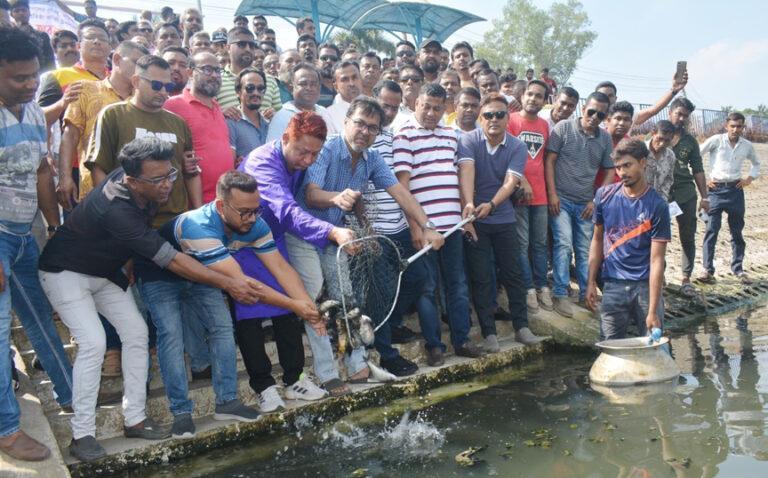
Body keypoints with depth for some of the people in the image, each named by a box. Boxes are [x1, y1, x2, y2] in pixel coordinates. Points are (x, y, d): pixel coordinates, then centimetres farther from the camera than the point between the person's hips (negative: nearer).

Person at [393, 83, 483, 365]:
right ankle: (433, 345, 14)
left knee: (458, 284, 11)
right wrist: (414, 226, -15)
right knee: (428, 287, 4)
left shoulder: (451, 135, 14)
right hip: (423, 226, -6)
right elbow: (402, 185, -10)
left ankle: (461, 340, 23)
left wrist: (466, 213, 12)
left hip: (453, 222, 6)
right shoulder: (404, 136, -5)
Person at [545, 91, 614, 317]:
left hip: (586, 203, 4)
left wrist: (596, 200, 4)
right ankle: (560, 294, -3)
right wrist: (552, 194, -10)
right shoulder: (563, 128, -3)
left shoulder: (605, 138, 8)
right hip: (561, 199, -4)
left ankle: (586, 293, 21)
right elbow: (549, 161, -4)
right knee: (564, 244, -11)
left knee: (584, 250, 9)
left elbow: (609, 171, 13)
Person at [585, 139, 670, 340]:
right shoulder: (605, 195, 1)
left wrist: (653, 312, -16)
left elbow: (656, 260, -12)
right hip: (613, 285, 2)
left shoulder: (657, 206, -9)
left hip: (646, 285, -2)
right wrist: (591, 282, 4)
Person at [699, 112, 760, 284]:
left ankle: (738, 269, 20)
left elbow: (756, 163, 24)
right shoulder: (716, 140, -6)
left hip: (735, 190, 3)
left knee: (737, 231, 10)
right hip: (716, 189, -3)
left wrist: (750, 177, 7)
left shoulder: (747, 145, 5)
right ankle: (708, 270, -1)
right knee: (711, 230, -5)